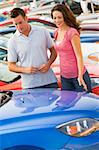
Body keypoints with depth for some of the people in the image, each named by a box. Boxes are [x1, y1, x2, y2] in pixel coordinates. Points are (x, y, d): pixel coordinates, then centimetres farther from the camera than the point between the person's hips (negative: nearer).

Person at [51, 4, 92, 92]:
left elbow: (79, 56, -16)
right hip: (64, 77, 7)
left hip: (77, 75, -7)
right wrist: (61, 73, 16)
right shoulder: (57, 32, 7)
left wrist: (80, 76, -20)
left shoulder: (72, 32, -15)